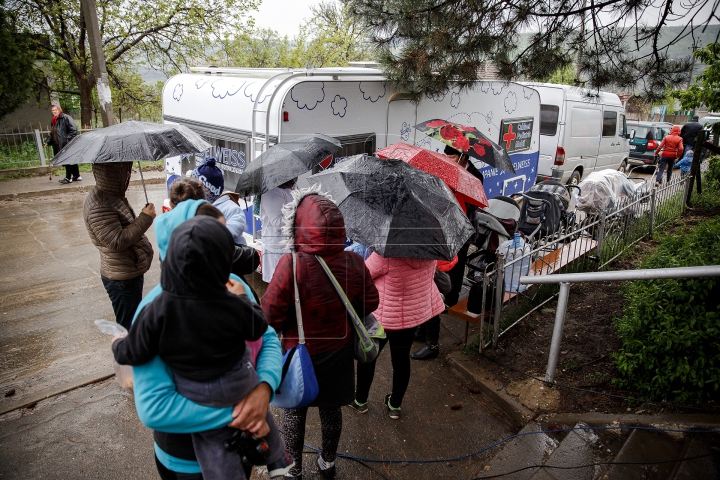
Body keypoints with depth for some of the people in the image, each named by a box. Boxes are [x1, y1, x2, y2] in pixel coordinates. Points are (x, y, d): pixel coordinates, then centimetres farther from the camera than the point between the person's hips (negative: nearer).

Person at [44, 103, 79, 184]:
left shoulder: (66, 118, -6)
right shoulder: (53, 121, 20)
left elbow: (73, 130, -14)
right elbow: (52, 133, 24)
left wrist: (69, 139, -19)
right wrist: (48, 141, 11)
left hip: (67, 145, -8)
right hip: (59, 145, 8)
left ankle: (68, 178, 0)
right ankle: (77, 176, 18)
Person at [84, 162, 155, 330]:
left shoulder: (112, 195, 6)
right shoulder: (99, 208, -27)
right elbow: (118, 241, -30)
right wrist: (145, 218, -26)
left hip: (131, 271, 10)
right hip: (122, 278, -10)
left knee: (135, 320, 25)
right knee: (128, 328, 4)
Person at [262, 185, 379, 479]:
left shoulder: (291, 265, -30)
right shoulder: (353, 263, -18)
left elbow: (271, 314, -22)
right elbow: (370, 302, -3)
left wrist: (271, 334, 0)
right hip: (338, 356, 3)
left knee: (294, 412, 21)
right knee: (331, 410, 25)